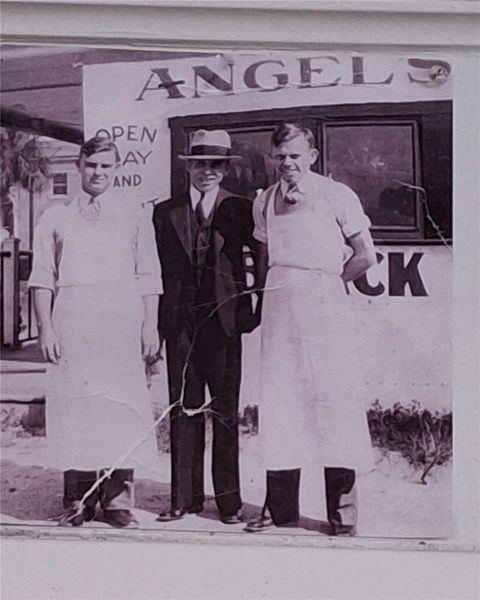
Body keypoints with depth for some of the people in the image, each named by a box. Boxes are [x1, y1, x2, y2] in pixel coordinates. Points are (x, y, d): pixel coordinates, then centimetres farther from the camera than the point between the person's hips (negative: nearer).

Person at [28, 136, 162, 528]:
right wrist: (45, 327, -1)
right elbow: (42, 278, 9)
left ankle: (118, 499, 3)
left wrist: (150, 326, 0)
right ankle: (78, 500, 6)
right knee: (74, 407, -2)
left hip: (122, 326, 0)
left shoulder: (135, 217, 12)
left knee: (121, 407, -4)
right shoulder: (55, 219, 13)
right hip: (71, 327, 1)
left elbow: (148, 278, 8)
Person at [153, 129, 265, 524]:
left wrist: (258, 311, -1)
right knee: (183, 410, 4)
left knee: (225, 412, 2)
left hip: (224, 320, -2)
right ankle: (185, 497, 11)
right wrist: (157, 323, 2)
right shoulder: (166, 212, 11)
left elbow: (262, 261, 6)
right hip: (180, 322, 2)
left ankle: (229, 498, 10)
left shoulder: (240, 210, 5)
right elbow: (159, 269, 8)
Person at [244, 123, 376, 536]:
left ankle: (342, 511, 2)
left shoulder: (337, 196, 0)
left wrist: (329, 283, 3)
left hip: (324, 305, -4)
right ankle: (280, 506, 12)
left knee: (333, 399, -5)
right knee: (279, 401, 3)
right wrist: (283, 286, 11)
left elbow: (365, 256, 0)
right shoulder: (264, 202, 13)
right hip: (279, 306, 4)